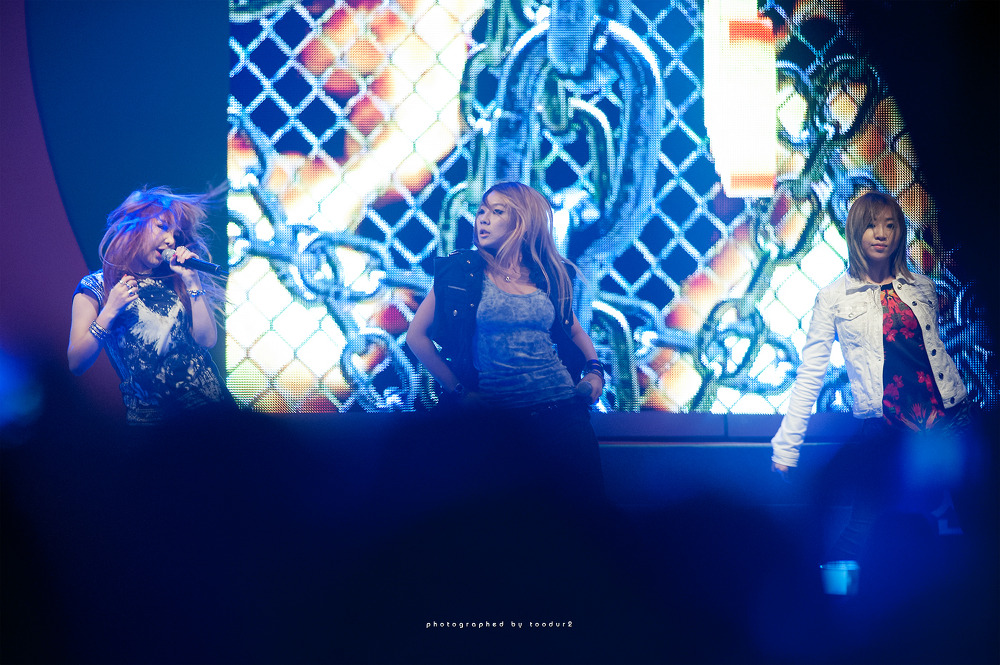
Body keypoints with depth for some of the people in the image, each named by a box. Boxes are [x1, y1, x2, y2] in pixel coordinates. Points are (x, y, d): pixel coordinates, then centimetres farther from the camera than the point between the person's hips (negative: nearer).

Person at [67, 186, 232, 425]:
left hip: (207, 399, 4)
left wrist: (192, 281, 3)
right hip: (149, 412, -3)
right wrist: (109, 313, -11)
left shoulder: (172, 279, 15)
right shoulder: (95, 287, 5)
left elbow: (207, 340, 5)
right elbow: (76, 364, -2)